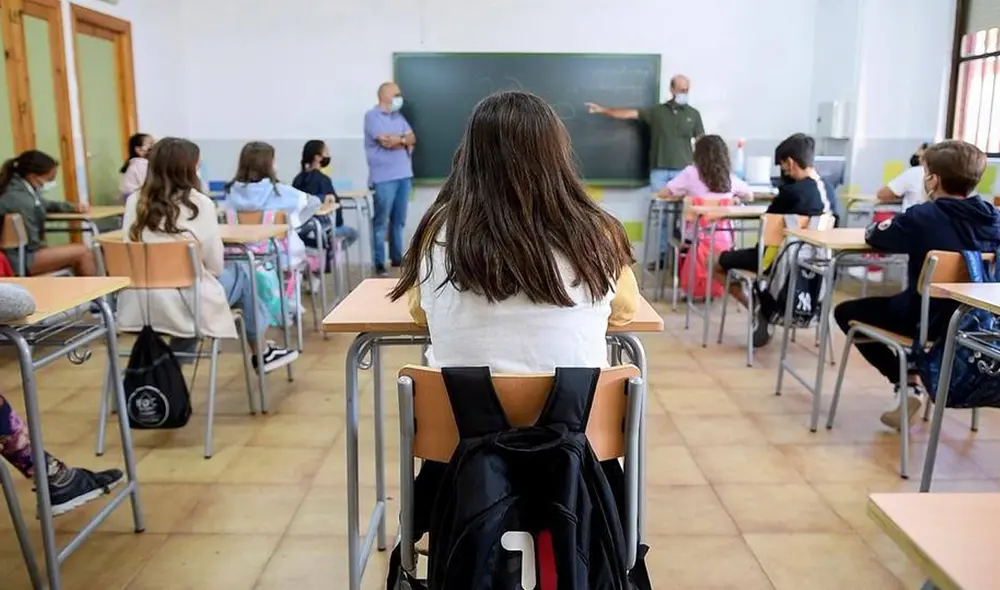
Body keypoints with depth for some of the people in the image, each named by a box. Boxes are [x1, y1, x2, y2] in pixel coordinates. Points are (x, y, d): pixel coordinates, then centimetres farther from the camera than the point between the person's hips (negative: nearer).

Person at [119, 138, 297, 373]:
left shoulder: (134, 202, 5)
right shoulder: (199, 203, -7)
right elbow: (215, 266, -5)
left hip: (137, 306, 5)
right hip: (184, 305, -5)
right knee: (240, 273, 22)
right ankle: (261, 354, 34)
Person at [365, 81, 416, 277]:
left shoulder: (398, 116, 18)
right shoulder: (372, 116, -5)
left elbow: (412, 139, 9)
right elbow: (386, 142, -16)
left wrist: (397, 140, -10)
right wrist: (404, 140, 1)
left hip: (404, 175, 7)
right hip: (384, 177, -7)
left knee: (399, 221, 10)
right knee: (381, 222, -5)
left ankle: (397, 257, 18)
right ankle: (379, 263, -3)